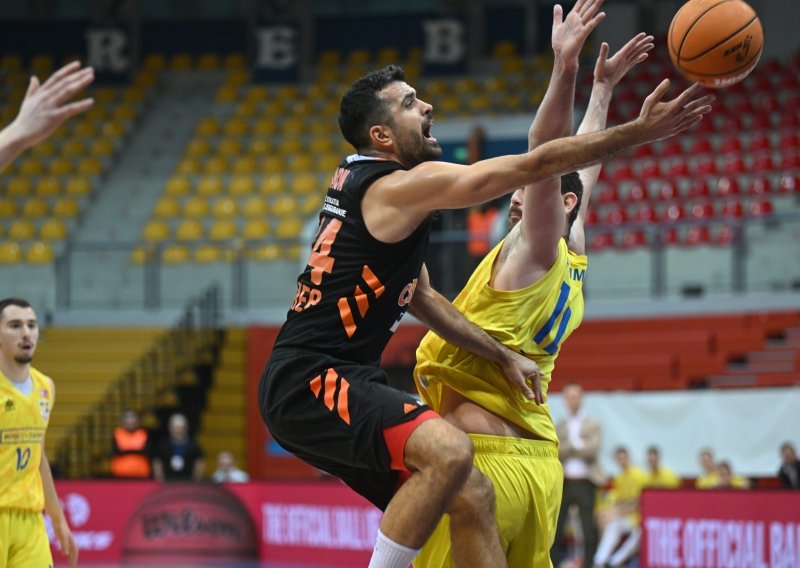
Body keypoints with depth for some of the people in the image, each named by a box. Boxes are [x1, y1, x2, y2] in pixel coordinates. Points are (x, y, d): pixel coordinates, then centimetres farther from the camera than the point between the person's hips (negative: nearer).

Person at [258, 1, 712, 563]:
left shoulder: (362, 181, 18)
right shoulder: (403, 187, -12)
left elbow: (420, 296, 26)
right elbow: (536, 165, -15)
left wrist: (502, 356, 20)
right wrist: (640, 132, -11)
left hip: (346, 379, 11)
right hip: (309, 382, -11)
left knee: (472, 497, 6)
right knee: (449, 452, -33)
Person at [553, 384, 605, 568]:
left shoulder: (593, 425, 6)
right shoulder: (559, 426, 13)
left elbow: (592, 449, -8)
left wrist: (567, 450, -5)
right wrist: (576, 447, -10)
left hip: (585, 482, -2)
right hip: (563, 482, 2)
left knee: (589, 527, -3)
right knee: (556, 526, 1)